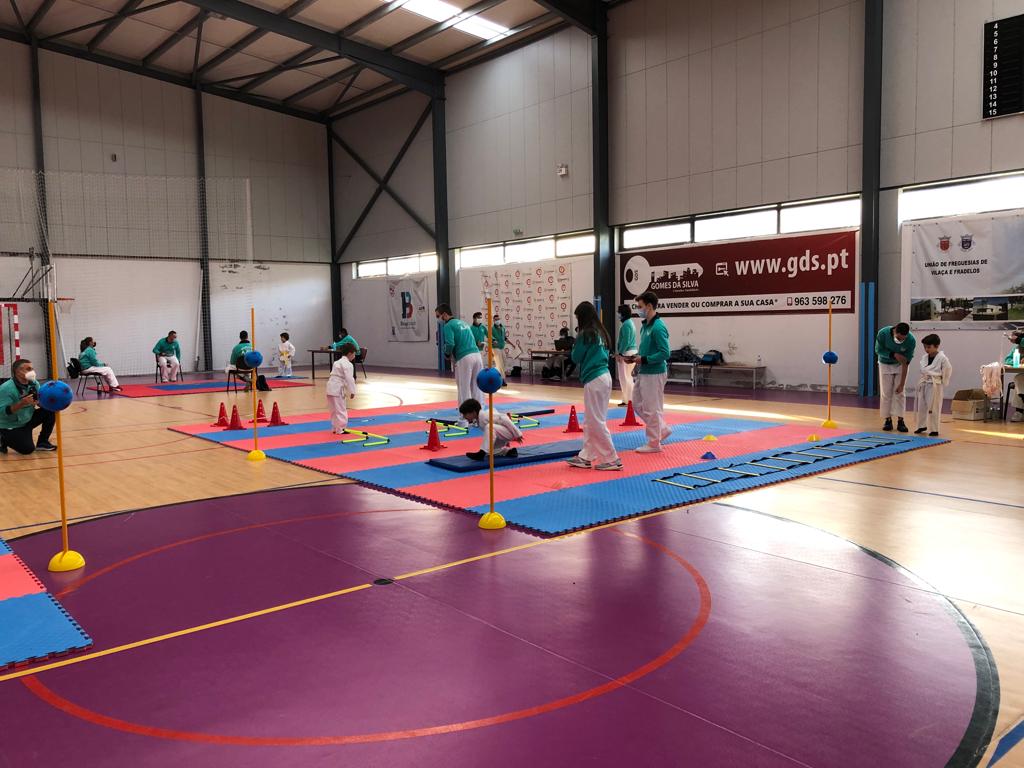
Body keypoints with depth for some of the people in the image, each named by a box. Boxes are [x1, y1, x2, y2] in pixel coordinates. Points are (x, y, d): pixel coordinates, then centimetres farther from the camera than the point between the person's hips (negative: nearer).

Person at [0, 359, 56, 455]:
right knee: (27, 449, -16)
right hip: (11, 426, -7)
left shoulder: (34, 384, -6)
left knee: (50, 411, -10)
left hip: (28, 419, 7)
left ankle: (42, 442, 5)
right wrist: (21, 404, -40)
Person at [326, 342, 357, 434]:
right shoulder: (348, 364, -11)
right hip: (338, 389, -10)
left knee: (334, 409, 17)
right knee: (341, 409, -2)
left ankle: (335, 428, 25)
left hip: (331, 387, 10)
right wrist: (352, 391, -15)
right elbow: (349, 379, -18)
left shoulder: (338, 362, 20)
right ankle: (340, 429, 1)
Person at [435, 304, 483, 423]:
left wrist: (447, 354, 7)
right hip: (477, 355, 7)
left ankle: (464, 420, 6)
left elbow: (450, 344, -14)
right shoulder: (463, 323, 23)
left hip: (464, 359, -7)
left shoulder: (449, 325, -1)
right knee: (477, 388, 12)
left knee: (464, 391, 2)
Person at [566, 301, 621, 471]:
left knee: (596, 422, -1)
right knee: (590, 421, 15)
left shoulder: (586, 334, -13)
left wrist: (576, 344, 10)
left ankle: (612, 460, 3)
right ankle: (586, 457, 21)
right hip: (604, 377, 9)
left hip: (594, 380, -9)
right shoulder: (601, 332, 12)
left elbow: (576, 357, -7)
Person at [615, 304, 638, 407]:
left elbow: (626, 341, -20)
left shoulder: (626, 324, -15)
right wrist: (620, 352, 19)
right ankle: (628, 399, 21)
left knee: (625, 378, -5)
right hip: (632, 352, 11)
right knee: (627, 377, 16)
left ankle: (628, 400, -1)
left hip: (626, 353, -11)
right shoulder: (629, 323, 17)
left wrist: (620, 353, -17)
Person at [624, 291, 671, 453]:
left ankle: (654, 443, 12)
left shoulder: (658, 327, -19)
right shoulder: (645, 325, 10)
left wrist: (643, 359, -21)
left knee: (652, 409, 0)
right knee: (638, 405, 16)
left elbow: (665, 353, -22)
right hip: (644, 372, 10)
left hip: (654, 374, -10)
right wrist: (635, 357, 4)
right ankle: (662, 430, 28)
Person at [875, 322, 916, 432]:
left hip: (900, 365, 0)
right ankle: (888, 420, 8)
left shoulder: (911, 340, -29)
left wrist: (902, 384, -23)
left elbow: (905, 362, -24)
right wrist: (894, 355, -31)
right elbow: (878, 350, -14)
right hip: (885, 364, 0)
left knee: (900, 392, -4)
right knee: (886, 393, -1)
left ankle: (900, 421, 0)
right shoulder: (883, 333, -30)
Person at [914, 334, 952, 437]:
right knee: (921, 406, 13)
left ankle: (934, 429, 6)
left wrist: (943, 383, -1)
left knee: (933, 408, -3)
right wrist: (923, 378, 8)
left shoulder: (942, 358, -13)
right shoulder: (924, 358, 5)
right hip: (924, 383, 6)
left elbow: (948, 371, -6)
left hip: (935, 385, -6)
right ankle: (922, 425, 28)